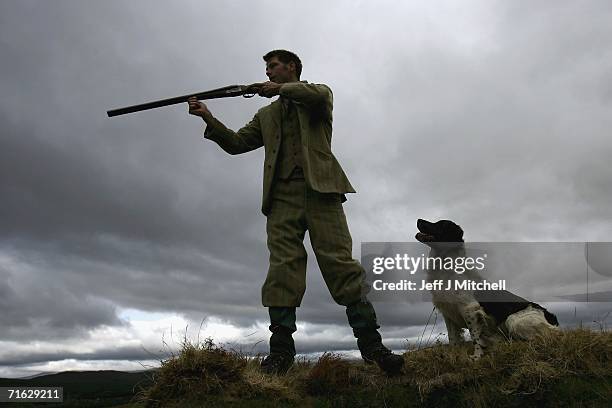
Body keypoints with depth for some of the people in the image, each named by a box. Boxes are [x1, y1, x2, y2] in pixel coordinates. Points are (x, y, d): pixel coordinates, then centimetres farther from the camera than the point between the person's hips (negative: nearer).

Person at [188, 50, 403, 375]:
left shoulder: (318, 93, 21)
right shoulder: (266, 114, 32)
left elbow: (319, 95, -5)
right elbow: (236, 143, 23)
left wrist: (281, 88, 4)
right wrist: (209, 119, 11)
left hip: (319, 187, -3)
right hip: (282, 193, 4)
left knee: (339, 260, -13)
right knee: (283, 266, -10)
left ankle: (370, 344, -13)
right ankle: (281, 350, -11)